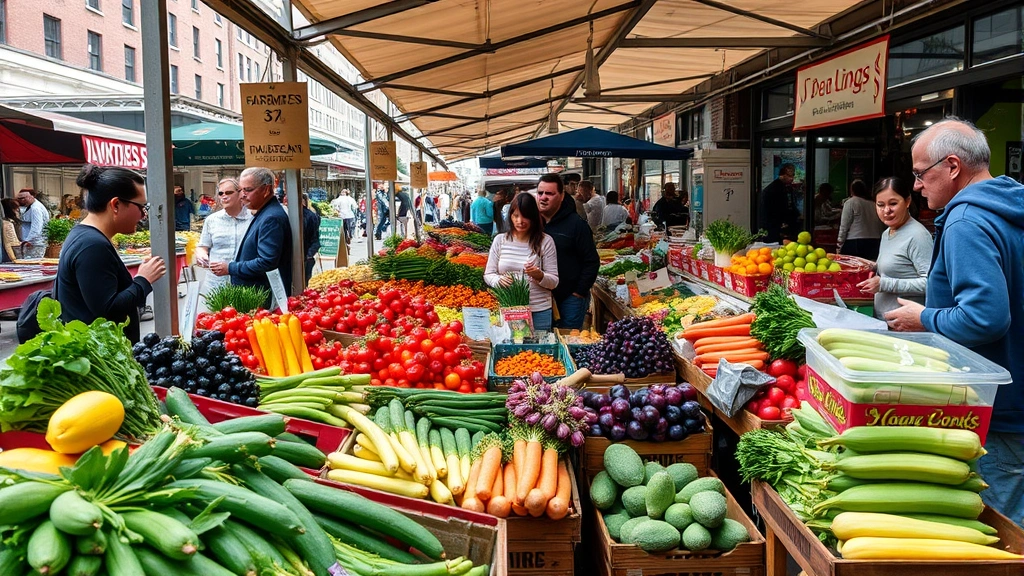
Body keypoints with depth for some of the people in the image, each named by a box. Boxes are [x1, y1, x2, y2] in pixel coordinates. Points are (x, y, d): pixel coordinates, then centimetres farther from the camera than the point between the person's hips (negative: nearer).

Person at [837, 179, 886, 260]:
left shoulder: (850, 202, -2)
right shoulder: (874, 204, 11)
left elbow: (844, 226, -5)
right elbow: (882, 227, 10)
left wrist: (840, 244, 0)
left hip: (854, 243, -5)